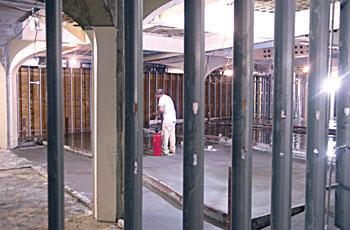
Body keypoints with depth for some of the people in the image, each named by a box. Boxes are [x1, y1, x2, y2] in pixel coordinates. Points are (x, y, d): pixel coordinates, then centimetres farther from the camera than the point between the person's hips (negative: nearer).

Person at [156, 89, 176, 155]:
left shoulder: (162, 98, -3)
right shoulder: (168, 97, 22)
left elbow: (161, 109, -15)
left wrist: (158, 113, 5)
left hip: (167, 119, -8)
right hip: (173, 118, 8)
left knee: (165, 134, -4)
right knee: (172, 135, 10)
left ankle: (165, 150, -3)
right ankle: (172, 150, 13)